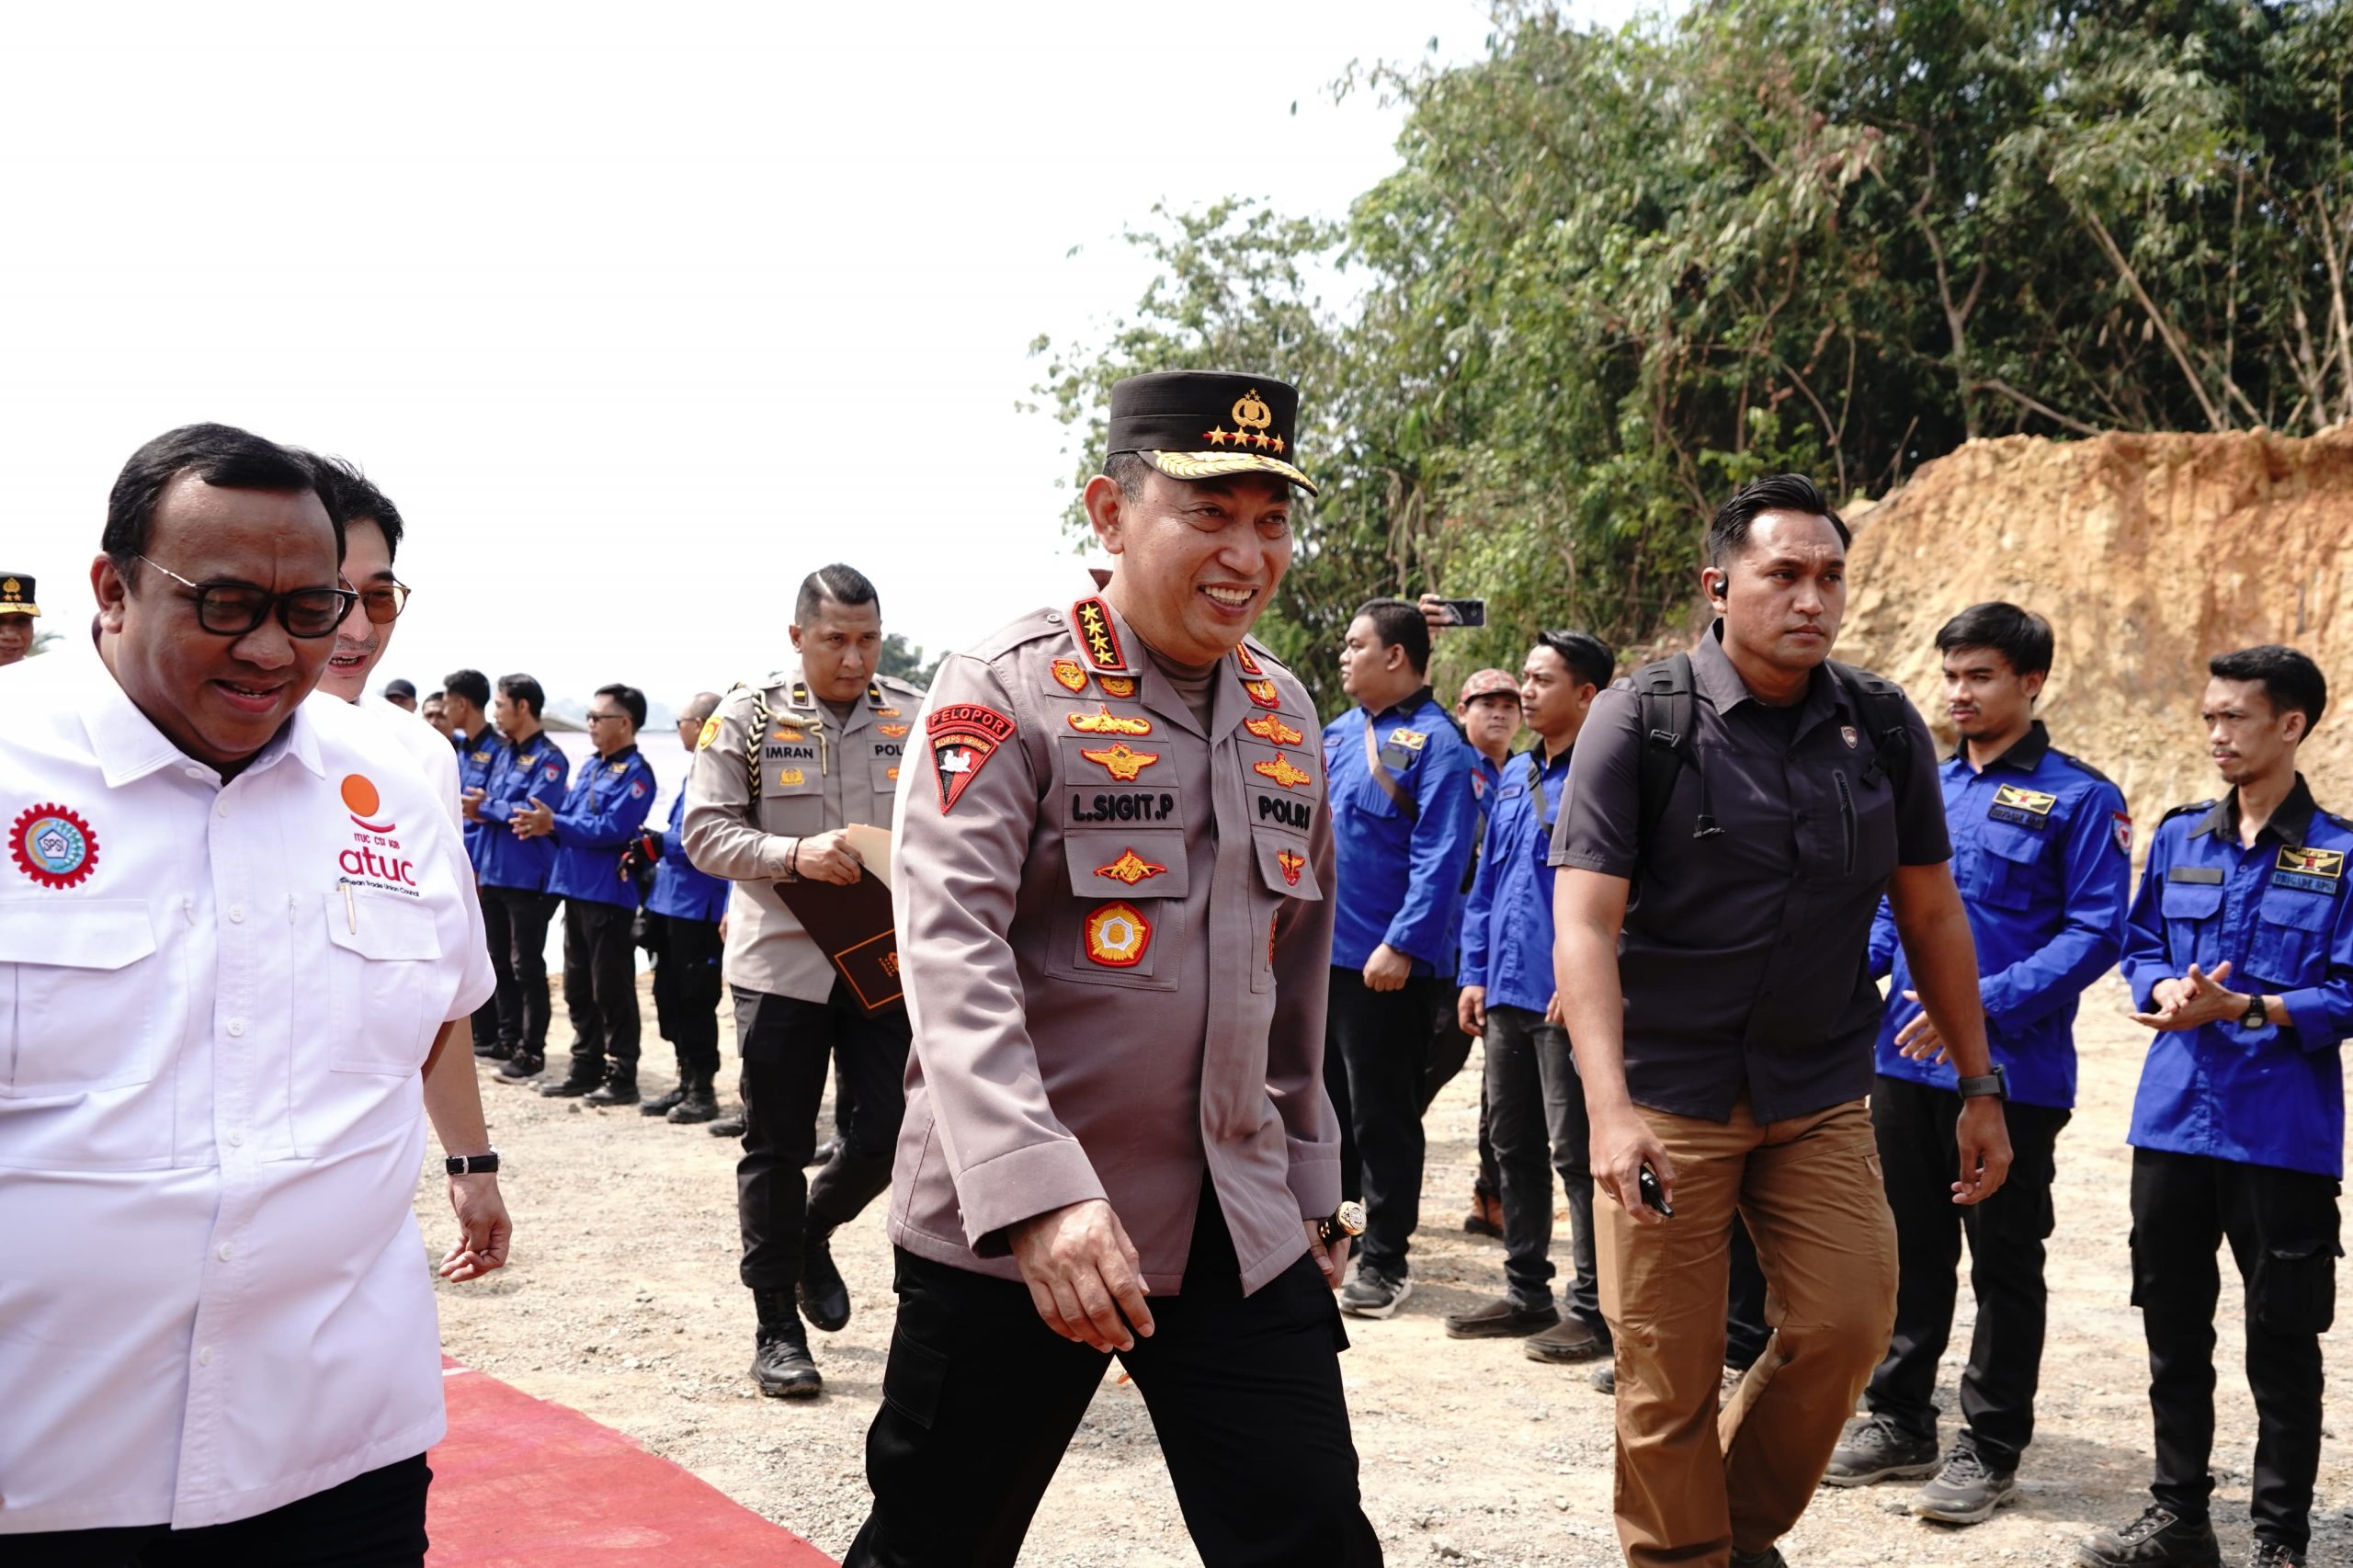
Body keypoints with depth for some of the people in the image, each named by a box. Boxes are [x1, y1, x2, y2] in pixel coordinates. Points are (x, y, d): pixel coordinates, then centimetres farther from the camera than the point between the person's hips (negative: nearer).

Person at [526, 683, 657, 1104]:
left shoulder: (635, 773, -11)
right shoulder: (590, 767, 16)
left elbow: (612, 829, -21)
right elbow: (569, 818, 16)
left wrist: (553, 824, -20)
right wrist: (545, 824, -6)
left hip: (609, 893, -9)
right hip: (575, 887, 9)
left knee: (612, 989, -3)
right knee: (577, 987, 14)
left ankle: (622, 1077, 4)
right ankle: (586, 1069, 23)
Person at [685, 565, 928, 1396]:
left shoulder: (915, 718, 5)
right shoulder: (748, 716, -2)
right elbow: (704, 831, -6)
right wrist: (793, 853, -21)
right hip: (781, 960, -2)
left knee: (898, 1128, 2)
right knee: (776, 1147, 6)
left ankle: (811, 1234, 33)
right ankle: (776, 1327, 18)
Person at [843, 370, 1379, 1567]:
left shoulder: (1285, 712, 9)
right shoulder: (1005, 691, -10)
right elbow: (950, 946, -22)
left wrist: (1308, 1186, 19)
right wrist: (1035, 1191, -32)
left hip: (1242, 1234, 5)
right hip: (1007, 1229, -5)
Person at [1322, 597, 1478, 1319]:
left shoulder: (1434, 742, -12)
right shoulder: (1341, 732, 12)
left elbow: (1440, 858, -18)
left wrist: (1401, 945, -23)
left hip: (1388, 965, -7)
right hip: (1321, 953, 8)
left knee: (1382, 1115, 2)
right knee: (1322, 1098, 16)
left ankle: (1384, 1262, 12)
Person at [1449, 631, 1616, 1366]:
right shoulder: (1515, 777, 15)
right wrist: (1475, 972, 13)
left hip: (1568, 1001, -8)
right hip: (1507, 994, 8)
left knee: (1577, 1153, -2)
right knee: (1514, 1146, 14)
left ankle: (1594, 1308, 6)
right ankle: (1526, 1293, 25)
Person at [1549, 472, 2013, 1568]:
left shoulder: (1882, 727, 3)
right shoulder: (1640, 720, -10)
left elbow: (1931, 913, 11)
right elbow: (1584, 922, -17)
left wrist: (1979, 1087, 11)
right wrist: (1609, 1109, -28)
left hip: (1821, 1096, 3)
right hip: (1666, 1094, -3)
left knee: (1848, 1324, -4)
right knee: (1668, 1374, 0)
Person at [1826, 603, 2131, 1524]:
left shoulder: (2077, 798, -7)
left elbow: (2096, 931, -12)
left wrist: (1986, 1000, -22)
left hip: (2011, 1073, -5)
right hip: (1906, 1062, 6)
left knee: (2005, 1264, 6)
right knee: (1909, 1250, 15)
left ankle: (1990, 1449, 17)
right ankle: (1898, 1422, 28)